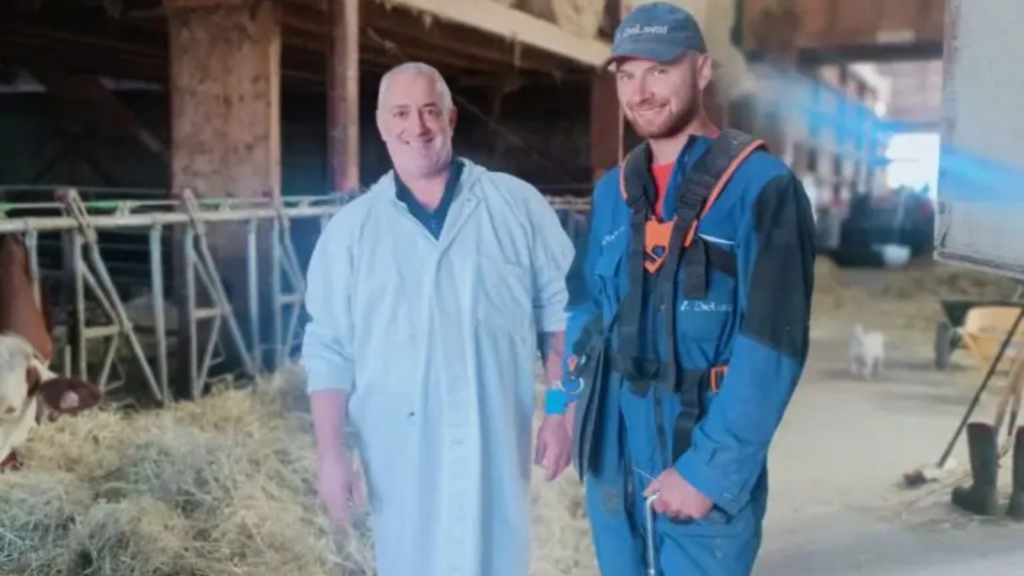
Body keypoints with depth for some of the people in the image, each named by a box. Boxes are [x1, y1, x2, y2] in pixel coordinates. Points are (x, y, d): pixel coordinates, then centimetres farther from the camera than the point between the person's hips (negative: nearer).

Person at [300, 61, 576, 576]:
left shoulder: (518, 206, 1)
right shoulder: (350, 229, 3)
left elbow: (560, 312, 3)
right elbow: (329, 350, 3)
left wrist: (562, 413, -1)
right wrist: (330, 453, -2)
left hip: (497, 442, 0)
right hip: (398, 452, 1)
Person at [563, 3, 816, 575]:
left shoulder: (761, 186, -11)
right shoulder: (613, 190, 7)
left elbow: (771, 347, -16)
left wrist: (709, 469, -18)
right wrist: (576, 401, 3)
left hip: (705, 469, -5)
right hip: (611, 463, 6)